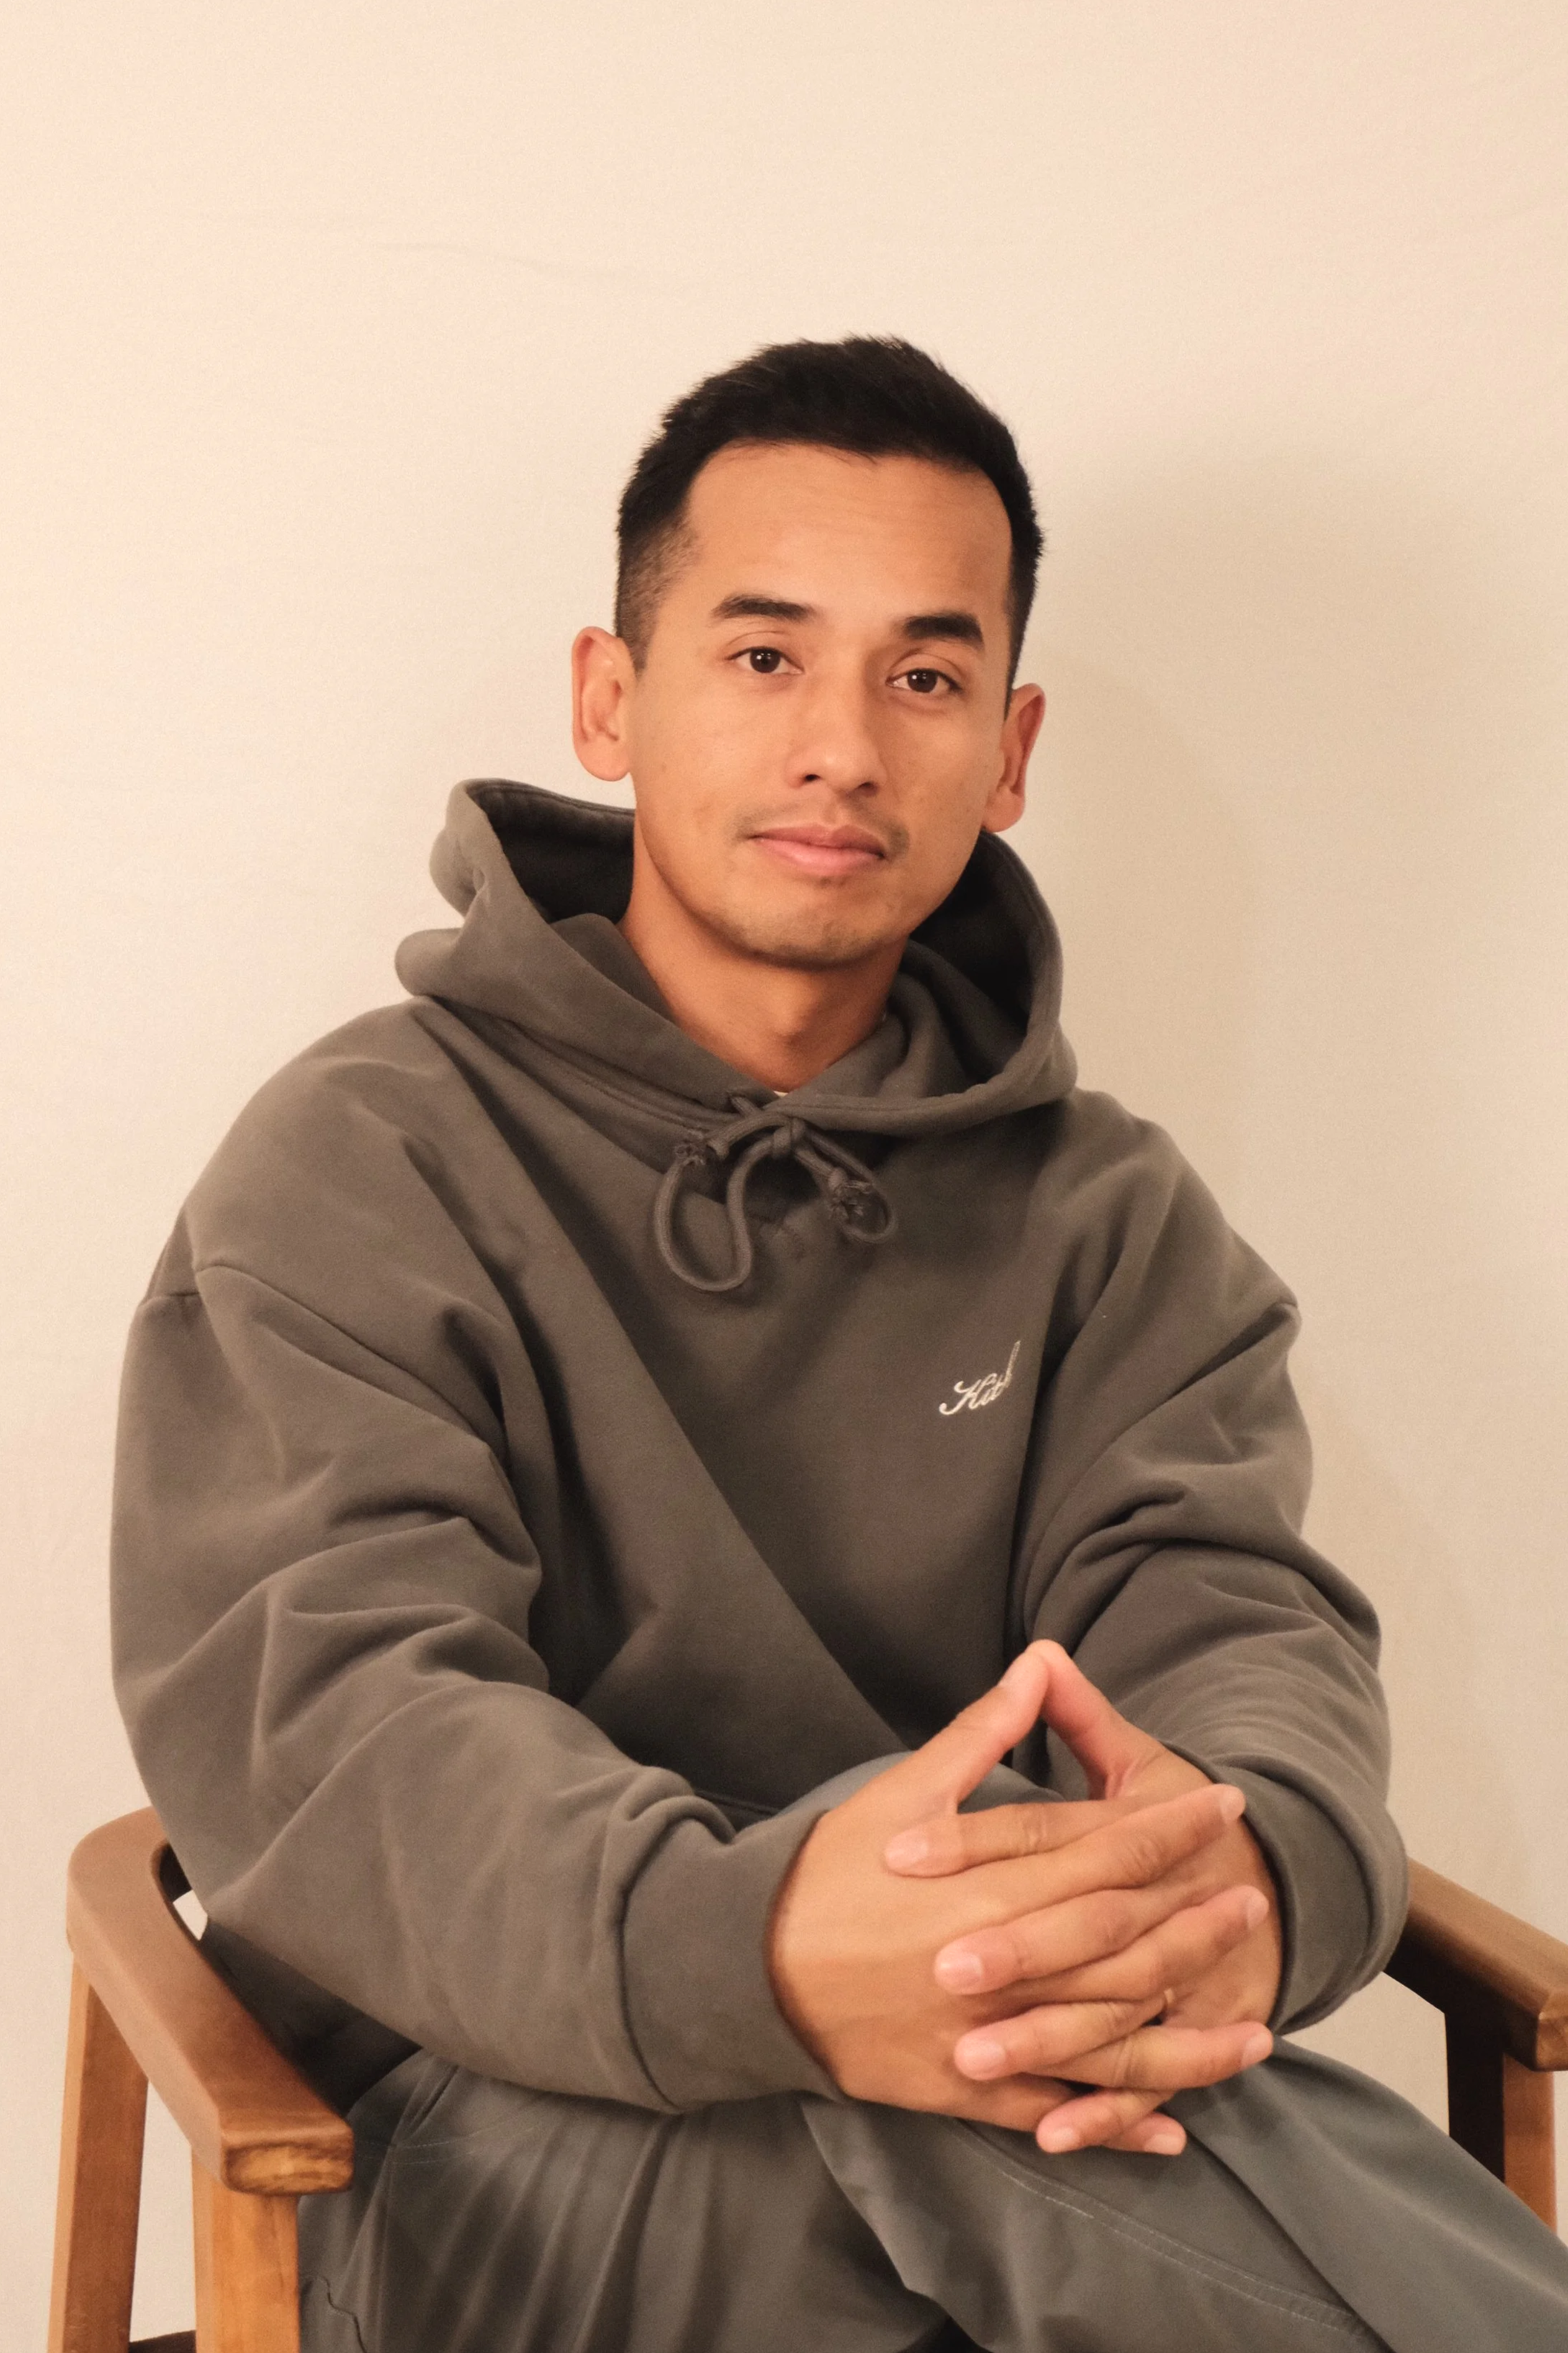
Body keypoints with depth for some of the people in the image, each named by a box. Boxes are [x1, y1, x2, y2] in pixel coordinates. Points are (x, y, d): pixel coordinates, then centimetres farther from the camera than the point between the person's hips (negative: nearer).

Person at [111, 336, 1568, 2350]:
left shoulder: (1099, 1209, 16)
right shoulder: (364, 1166, 3)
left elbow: (1229, 1603, -1)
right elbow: (311, 1705, -13)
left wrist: (1257, 1865, -30)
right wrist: (745, 1954, -36)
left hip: (1049, 2084, 3)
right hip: (507, 2112, -2)